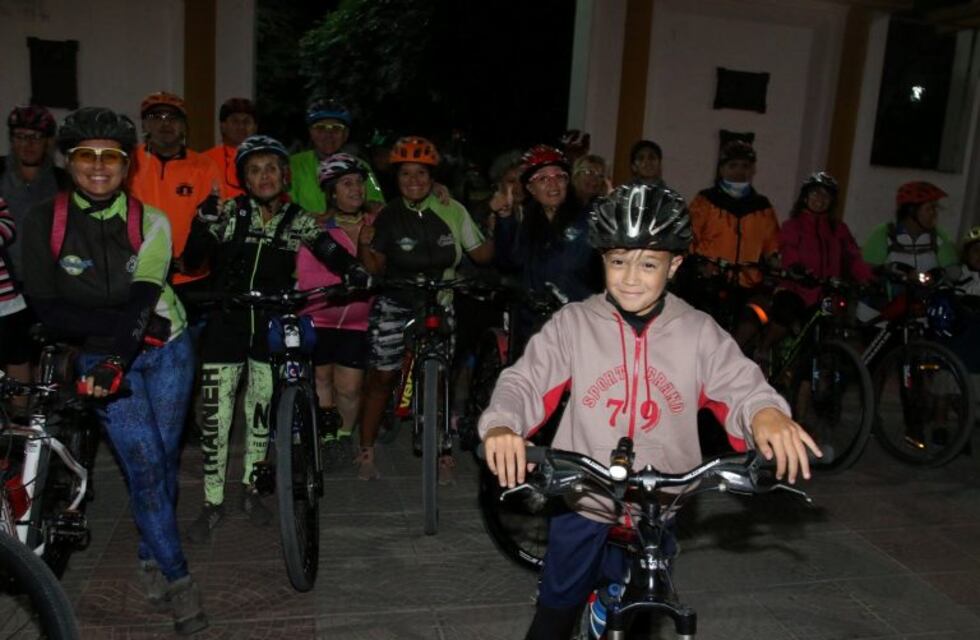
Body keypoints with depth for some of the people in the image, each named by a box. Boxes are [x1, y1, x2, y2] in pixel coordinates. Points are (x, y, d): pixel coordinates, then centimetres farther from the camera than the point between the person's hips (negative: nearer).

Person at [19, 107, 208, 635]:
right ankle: (177, 578, 5)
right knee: (145, 464, -9)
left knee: (165, 459, 7)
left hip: (166, 350, 1)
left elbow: (142, 297, -20)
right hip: (102, 355, -1)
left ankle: (151, 556, 31)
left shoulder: (150, 222, -8)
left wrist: (116, 358, -35)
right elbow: (47, 307, -11)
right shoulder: (44, 221, -8)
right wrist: (124, 328, -22)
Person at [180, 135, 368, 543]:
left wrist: (361, 275, -31)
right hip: (226, 324, -1)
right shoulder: (228, 213, -3)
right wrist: (206, 219, -25)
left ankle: (250, 488, 33)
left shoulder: (298, 221, -1)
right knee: (215, 418, 0)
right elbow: (191, 260, -10)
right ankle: (213, 503, 16)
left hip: (270, 328, 1)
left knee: (261, 411, 13)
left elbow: (334, 256, -11)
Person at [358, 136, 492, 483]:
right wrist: (365, 246, -23)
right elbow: (376, 269, -5)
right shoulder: (389, 216, -9)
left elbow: (481, 254, -2)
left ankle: (443, 453, 19)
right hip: (394, 307, 0)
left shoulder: (452, 211, -8)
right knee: (381, 378, 4)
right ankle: (366, 451, 18)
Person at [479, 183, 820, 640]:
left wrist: (766, 412, -37)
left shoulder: (699, 332, -7)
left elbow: (742, 388, -13)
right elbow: (525, 383, -15)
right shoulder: (573, 323, -9)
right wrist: (501, 425, -36)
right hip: (582, 506, -1)